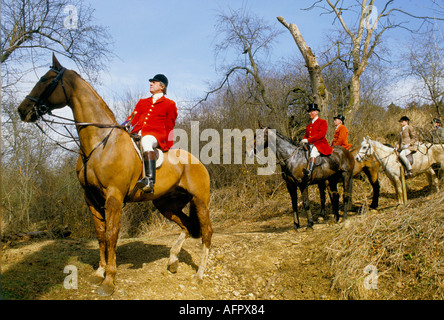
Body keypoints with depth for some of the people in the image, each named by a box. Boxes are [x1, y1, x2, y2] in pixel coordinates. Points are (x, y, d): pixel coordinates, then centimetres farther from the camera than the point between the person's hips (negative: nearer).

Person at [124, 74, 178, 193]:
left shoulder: (169, 104, 17)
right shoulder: (142, 102, 31)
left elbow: (169, 127, 12)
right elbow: (133, 118, 20)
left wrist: (165, 141, -1)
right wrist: (124, 126, -2)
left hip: (155, 134, -6)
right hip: (137, 134, 6)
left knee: (146, 141, -40)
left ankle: (150, 181, -54)